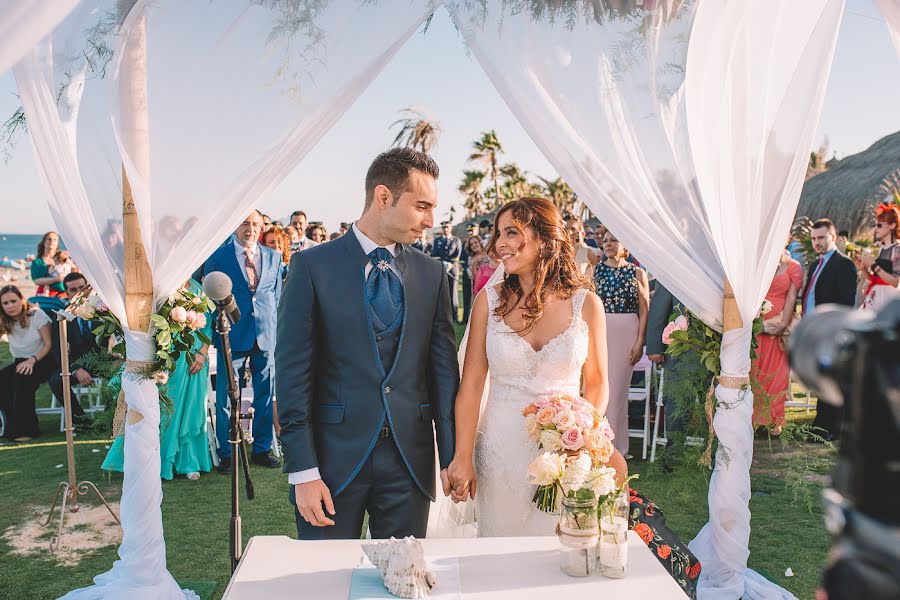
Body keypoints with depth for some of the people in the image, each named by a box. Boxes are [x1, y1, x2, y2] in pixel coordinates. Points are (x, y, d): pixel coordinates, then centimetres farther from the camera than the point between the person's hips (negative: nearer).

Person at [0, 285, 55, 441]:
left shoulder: (37, 315, -10)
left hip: (42, 361, -5)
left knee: (22, 380, -33)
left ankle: (25, 429, -25)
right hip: (20, 362, 5)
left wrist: (32, 360, -23)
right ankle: (14, 425, -18)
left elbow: (48, 344, -11)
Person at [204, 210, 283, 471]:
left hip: (266, 334, 3)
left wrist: (272, 324, 7)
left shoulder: (273, 257, 10)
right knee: (226, 397, 1)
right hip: (232, 335, -3)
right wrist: (219, 328, -1)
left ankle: (262, 448, 23)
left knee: (265, 395, 9)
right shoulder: (217, 256, 1)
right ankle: (227, 453, 15)